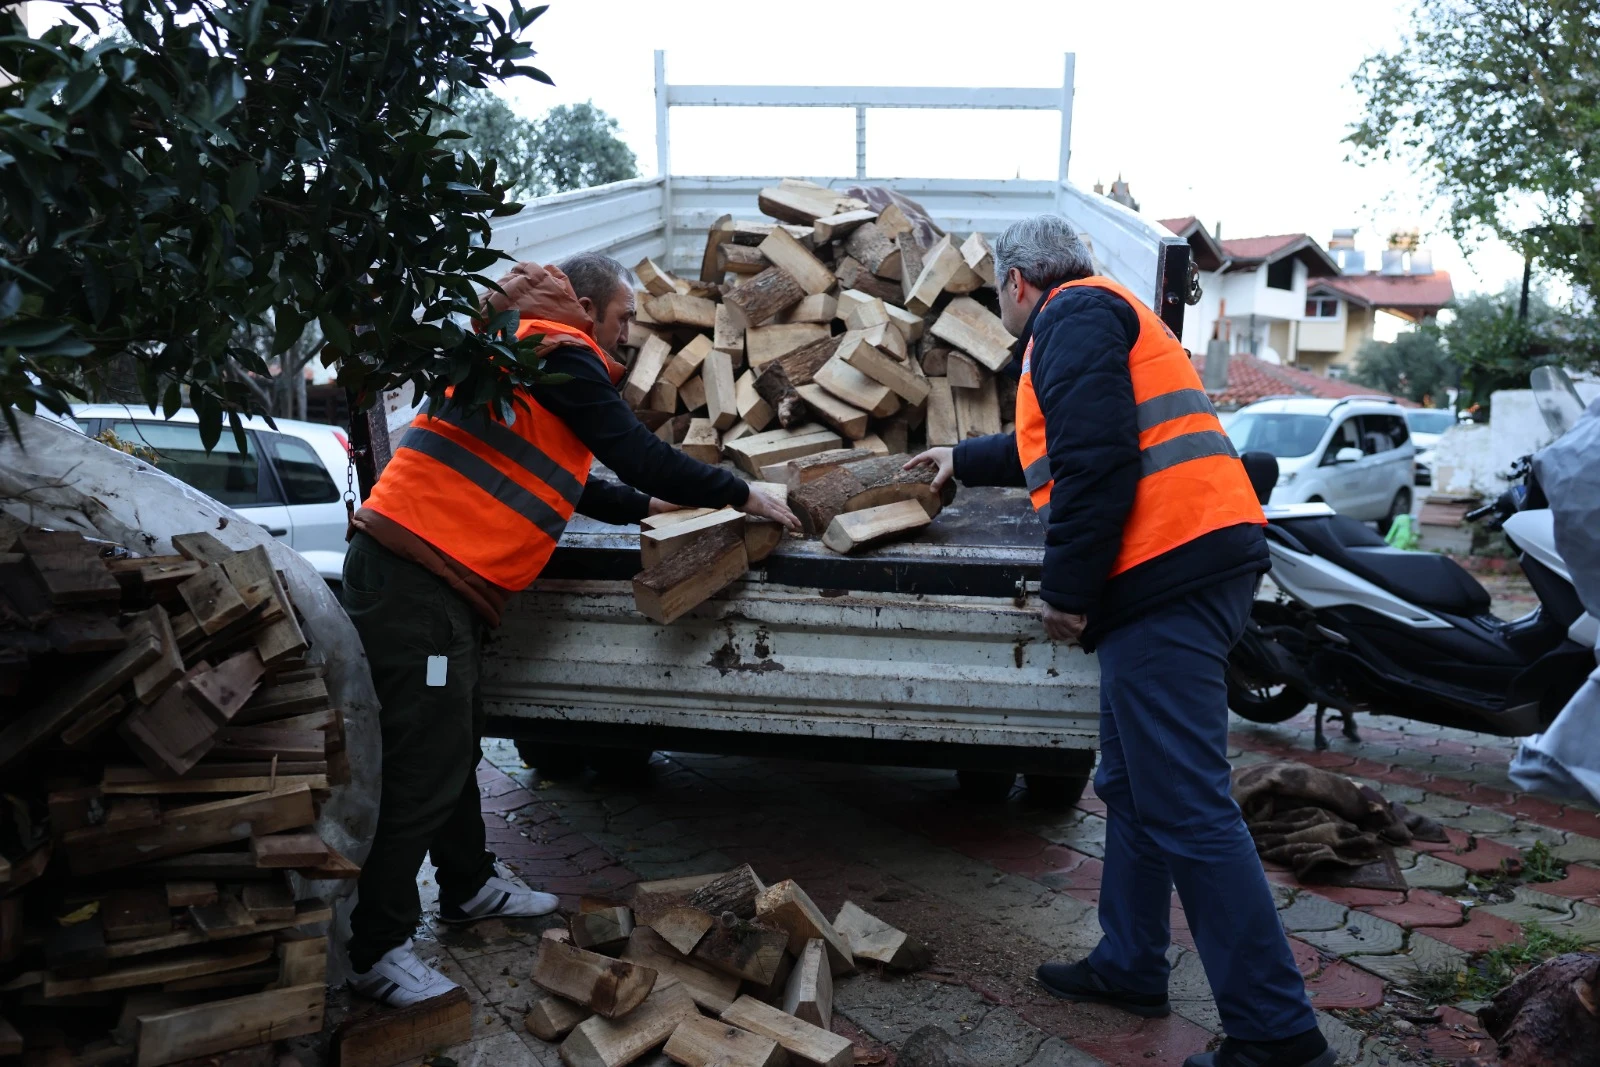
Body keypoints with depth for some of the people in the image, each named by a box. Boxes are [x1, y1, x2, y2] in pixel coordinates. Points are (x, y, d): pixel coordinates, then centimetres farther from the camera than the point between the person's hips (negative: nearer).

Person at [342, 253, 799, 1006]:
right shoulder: (560, 353, -7)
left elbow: (567, 481, 31)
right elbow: (637, 455, -10)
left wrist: (645, 507, 32)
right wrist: (742, 496, 0)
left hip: (431, 575, 11)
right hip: (416, 574, -11)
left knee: (454, 743, 19)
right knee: (423, 764, -7)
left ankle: (471, 886, 34)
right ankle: (377, 950, 3)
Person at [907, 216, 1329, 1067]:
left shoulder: (1074, 314, -4)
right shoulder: (1103, 313, 28)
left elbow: (1094, 461, -19)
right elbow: (1048, 447, 43)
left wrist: (1065, 591, -14)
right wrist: (961, 461, 56)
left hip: (1166, 573, -11)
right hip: (1199, 561, 11)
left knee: (1186, 809, -9)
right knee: (1132, 787, 18)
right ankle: (1128, 966, 31)